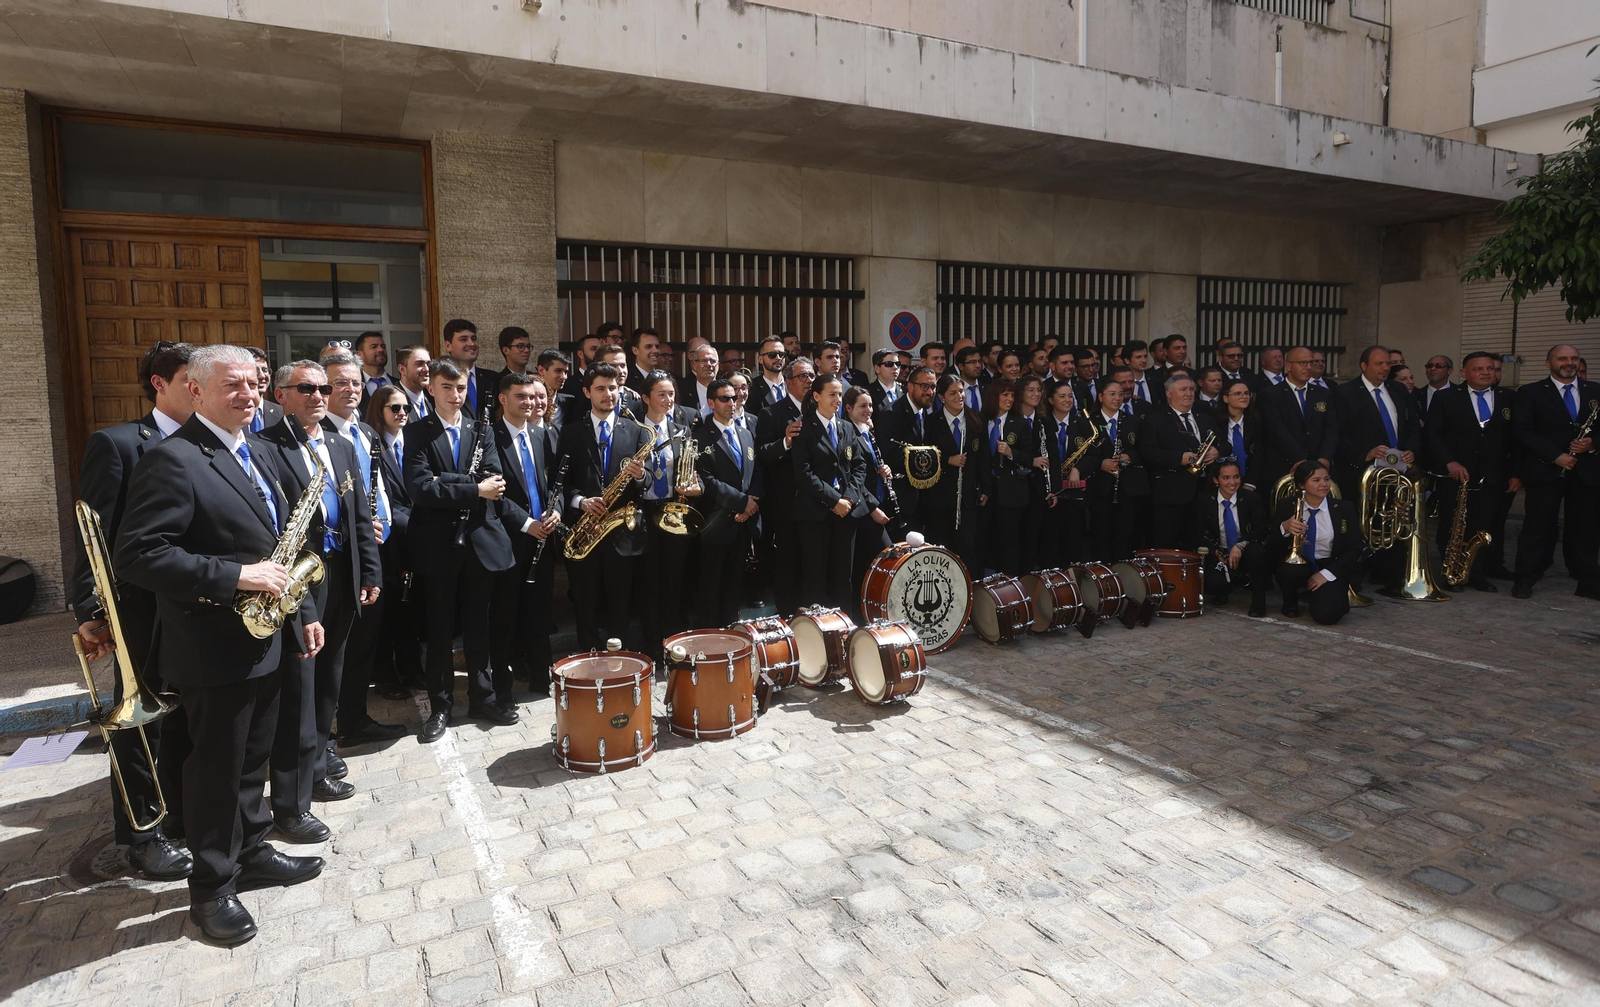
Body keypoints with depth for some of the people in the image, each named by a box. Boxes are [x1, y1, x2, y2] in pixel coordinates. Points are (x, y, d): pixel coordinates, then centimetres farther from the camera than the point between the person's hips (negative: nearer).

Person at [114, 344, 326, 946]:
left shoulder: (257, 452, 11)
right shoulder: (172, 460, -17)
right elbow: (137, 556, -23)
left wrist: (303, 613, 14)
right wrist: (235, 576, -25)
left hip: (267, 639, 8)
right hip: (214, 648, -8)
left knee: (252, 759, 20)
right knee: (217, 768, 7)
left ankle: (251, 855, 37)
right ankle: (212, 888, 23)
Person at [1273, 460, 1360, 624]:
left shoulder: (1344, 508, -1)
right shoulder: (1287, 506, -2)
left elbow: (1354, 550, -3)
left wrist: (1326, 573, -15)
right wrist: (1284, 528, -27)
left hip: (1329, 569, 0)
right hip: (1297, 565, 1)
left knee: (1326, 615, -25)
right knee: (1291, 571, -36)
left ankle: (1337, 596, 14)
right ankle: (1290, 603, -2)